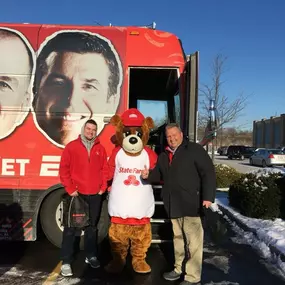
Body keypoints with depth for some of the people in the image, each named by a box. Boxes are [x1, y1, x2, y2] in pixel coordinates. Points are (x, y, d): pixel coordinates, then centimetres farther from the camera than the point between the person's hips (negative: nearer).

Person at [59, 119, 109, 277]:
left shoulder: (100, 148, 7)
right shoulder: (71, 146, -2)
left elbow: (105, 169, 9)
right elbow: (64, 169, -4)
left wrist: (103, 188, 0)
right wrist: (70, 189, -9)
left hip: (95, 195, 3)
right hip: (76, 193, -3)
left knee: (92, 227, 14)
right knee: (71, 228, 2)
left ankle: (91, 256, 28)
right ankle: (66, 262, 9)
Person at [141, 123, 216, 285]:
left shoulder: (195, 150, -5)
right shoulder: (164, 156, 16)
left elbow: (208, 173, -11)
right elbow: (159, 174, 24)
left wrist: (208, 196, -20)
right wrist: (149, 175, 1)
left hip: (191, 204, -7)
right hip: (174, 205, 7)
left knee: (193, 241, -3)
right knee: (178, 238, 19)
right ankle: (179, 268, 34)